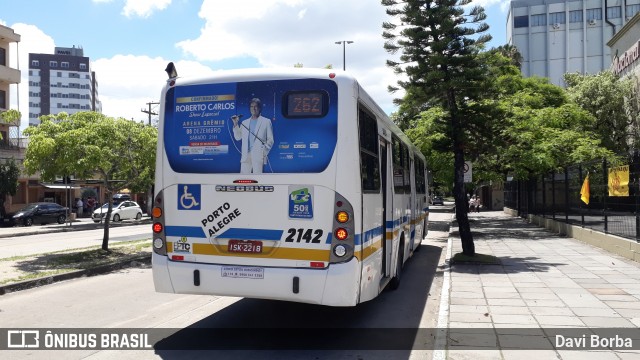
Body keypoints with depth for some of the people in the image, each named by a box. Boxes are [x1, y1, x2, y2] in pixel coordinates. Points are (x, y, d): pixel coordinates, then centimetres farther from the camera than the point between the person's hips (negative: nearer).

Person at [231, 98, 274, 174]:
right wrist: (235, 124, 6)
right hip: (246, 155, 4)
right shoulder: (244, 123, 20)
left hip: (258, 155, -4)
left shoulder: (266, 122, 8)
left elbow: (270, 139, 4)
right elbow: (238, 137, 16)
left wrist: (265, 151, -10)